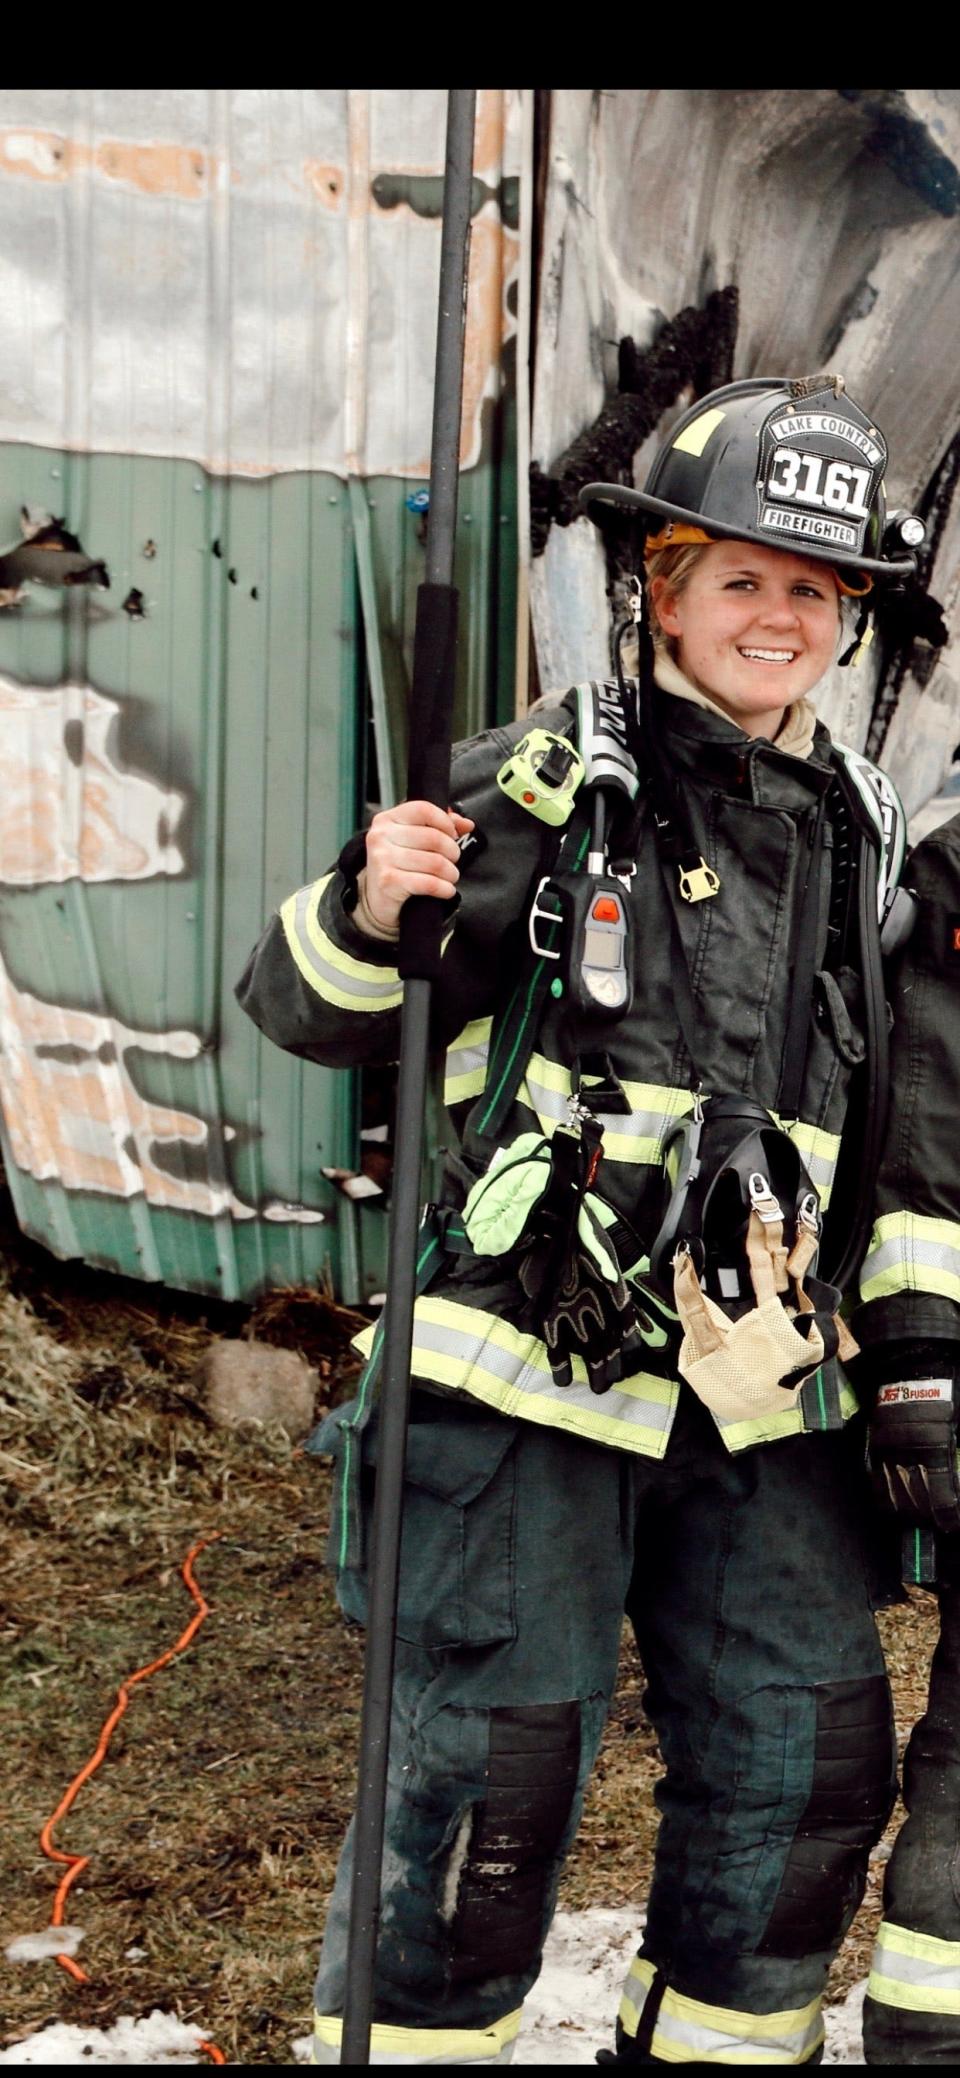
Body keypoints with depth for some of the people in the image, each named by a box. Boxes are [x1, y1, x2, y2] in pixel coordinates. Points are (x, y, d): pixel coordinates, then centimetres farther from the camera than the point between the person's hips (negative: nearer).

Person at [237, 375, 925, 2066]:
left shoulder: (852, 830, 13)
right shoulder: (539, 785, -4)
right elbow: (301, 1010, -4)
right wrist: (371, 913, -26)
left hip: (757, 1389, 6)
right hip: (532, 1371, -6)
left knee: (808, 1769, 11)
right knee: (487, 1771, -4)